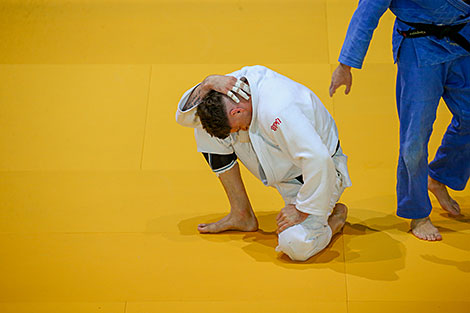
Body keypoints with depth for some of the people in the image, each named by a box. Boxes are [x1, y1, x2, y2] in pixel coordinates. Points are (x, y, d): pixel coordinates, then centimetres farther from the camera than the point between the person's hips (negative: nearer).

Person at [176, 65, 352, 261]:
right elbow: (184, 117, -7)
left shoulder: (275, 112, -39)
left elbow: (318, 159, -42)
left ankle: (336, 216, 4)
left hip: (320, 174, -8)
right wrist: (208, 84, -26)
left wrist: (302, 210, -29)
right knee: (207, 129, -5)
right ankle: (241, 215, 7)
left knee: (297, 246, -33)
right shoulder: (238, 80, -13)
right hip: (281, 171, 8)